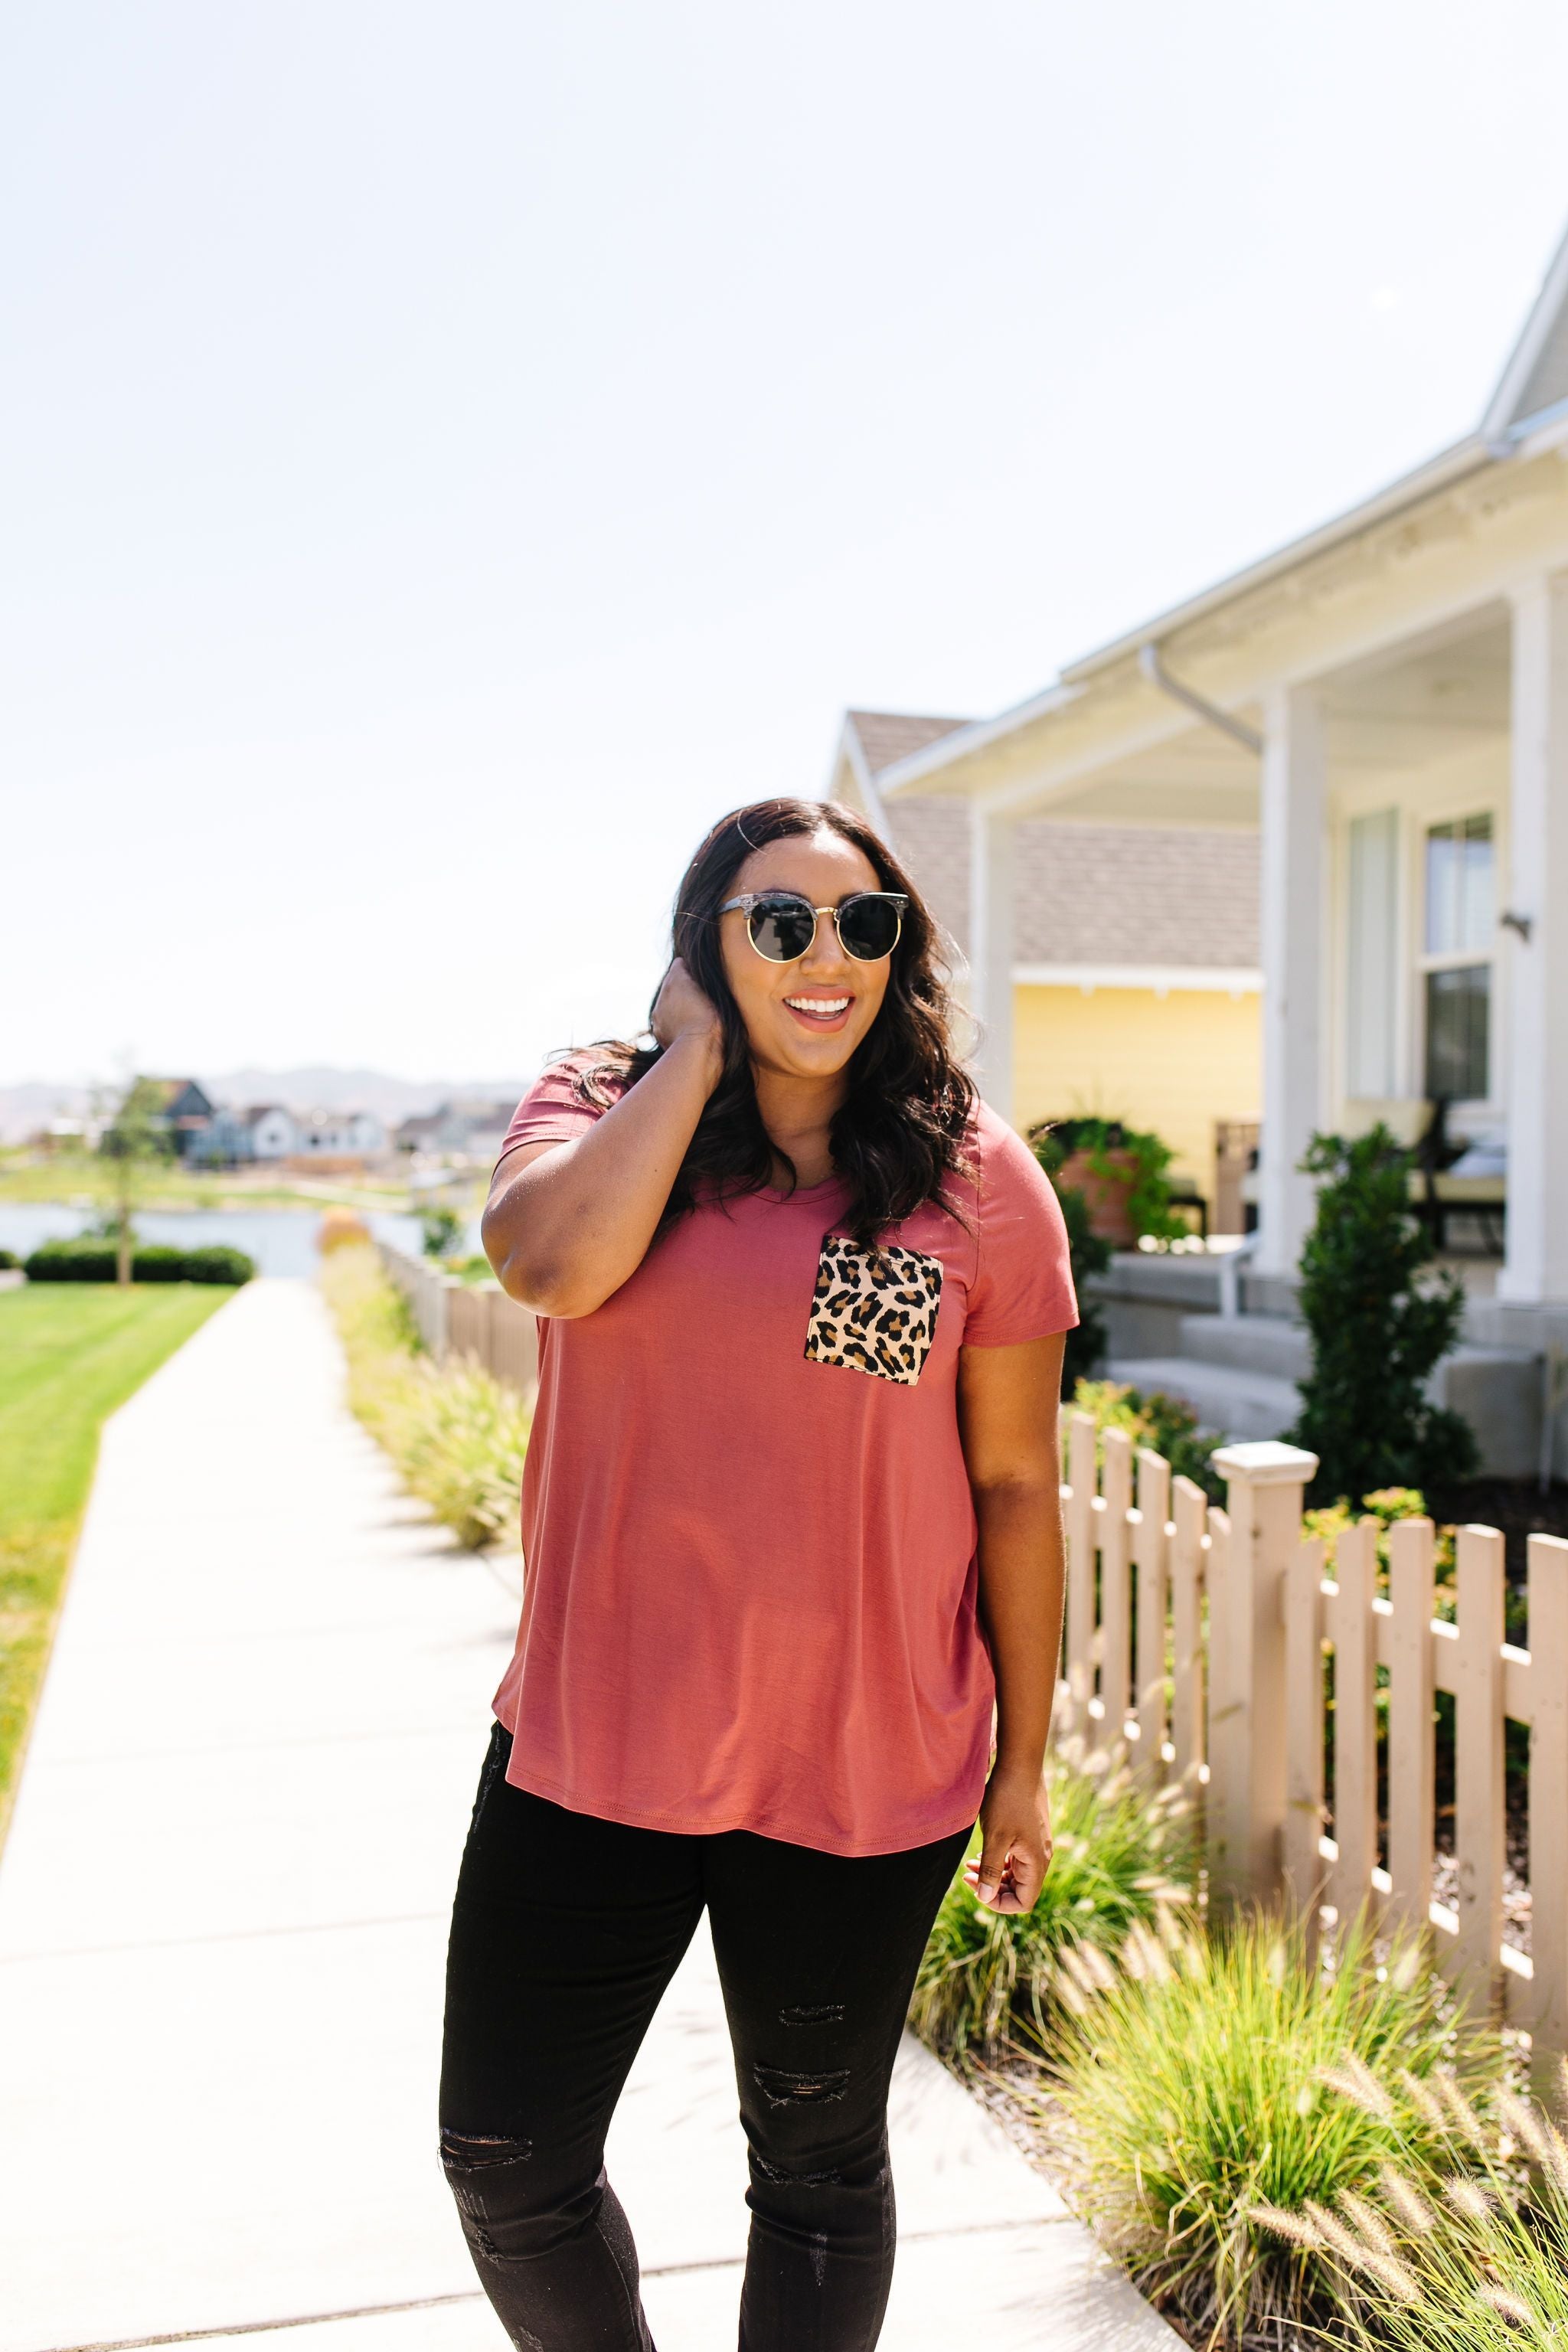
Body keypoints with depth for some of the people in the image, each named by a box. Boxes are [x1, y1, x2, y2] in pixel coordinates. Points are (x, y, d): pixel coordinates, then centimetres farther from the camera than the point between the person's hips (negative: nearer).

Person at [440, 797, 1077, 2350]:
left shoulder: (978, 1181, -4)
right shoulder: (596, 1111, 0)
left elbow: (1014, 1485, 0)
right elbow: (550, 1263, -24)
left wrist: (1024, 1764, 4)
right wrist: (695, 1051, -13)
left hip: (864, 1769, -1)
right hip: (591, 1744, 2)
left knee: (818, 2169, 18)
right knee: (505, 2163, 14)